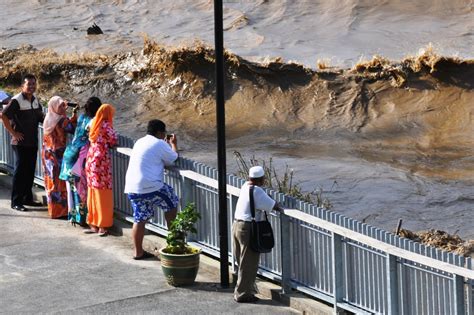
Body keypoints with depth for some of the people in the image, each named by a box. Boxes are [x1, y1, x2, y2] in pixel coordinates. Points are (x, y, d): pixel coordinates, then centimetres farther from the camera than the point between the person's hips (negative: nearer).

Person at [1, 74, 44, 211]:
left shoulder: (35, 100, 10)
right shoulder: (17, 100, -14)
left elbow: (40, 116, 23)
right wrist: (13, 133, -17)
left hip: (33, 142, 7)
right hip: (21, 142, -7)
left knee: (30, 171, 13)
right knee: (20, 171, -4)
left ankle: (27, 198, 23)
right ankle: (16, 202, 1)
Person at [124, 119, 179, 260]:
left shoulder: (140, 142, 19)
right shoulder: (159, 144, -6)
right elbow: (173, 159, 6)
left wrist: (167, 144, 37)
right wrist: (173, 144, 23)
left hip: (132, 188, 7)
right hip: (150, 187, -7)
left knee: (140, 219, 12)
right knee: (171, 202, 16)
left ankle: (138, 252, 12)